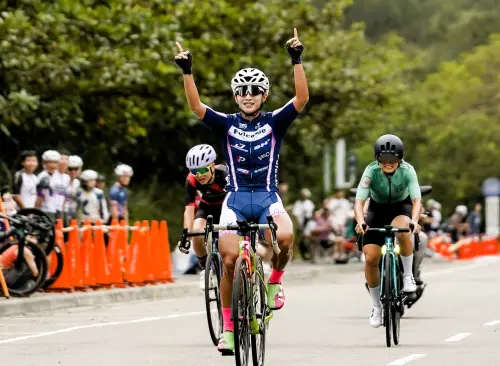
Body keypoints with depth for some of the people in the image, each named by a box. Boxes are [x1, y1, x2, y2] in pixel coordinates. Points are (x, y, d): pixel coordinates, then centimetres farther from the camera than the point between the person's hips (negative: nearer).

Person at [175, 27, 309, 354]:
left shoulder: (274, 122, 3)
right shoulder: (227, 124, 5)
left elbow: (302, 99, -11)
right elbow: (196, 106, -9)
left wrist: (297, 61, -21)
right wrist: (187, 72, -21)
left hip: (267, 196, -1)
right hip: (236, 198, 1)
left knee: (285, 237, -32)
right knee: (229, 259, -11)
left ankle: (275, 280, 0)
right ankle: (228, 327, 1)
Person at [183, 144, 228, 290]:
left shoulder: (225, 174, -36)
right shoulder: (191, 180, -30)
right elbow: (189, 209, -33)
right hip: (208, 207, 2)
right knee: (197, 232, -26)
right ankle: (205, 269, -5)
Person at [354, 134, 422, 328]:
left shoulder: (407, 171, -27)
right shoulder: (371, 171, -27)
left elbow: (417, 200, -35)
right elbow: (359, 201, -34)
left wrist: (414, 221, -56)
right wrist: (360, 221, -55)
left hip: (401, 207, -1)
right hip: (378, 209, 1)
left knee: (401, 230, -38)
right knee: (370, 258, -12)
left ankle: (408, 275, -15)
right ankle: (377, 306, 8)